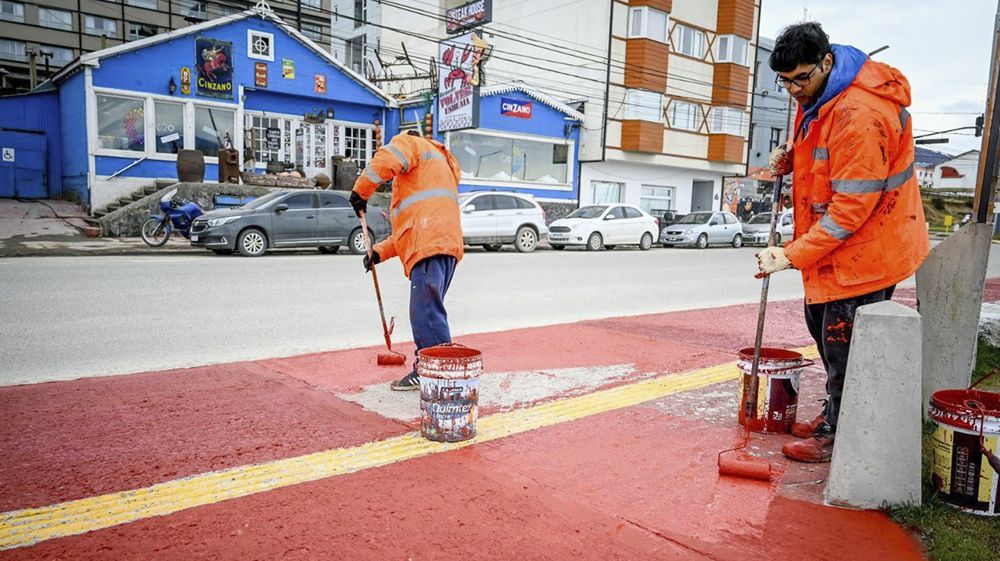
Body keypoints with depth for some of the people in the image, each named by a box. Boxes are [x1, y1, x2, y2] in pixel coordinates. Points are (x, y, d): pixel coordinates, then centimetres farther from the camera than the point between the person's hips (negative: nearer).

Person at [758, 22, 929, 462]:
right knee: (821, 323, 19)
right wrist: (792, 157, 3)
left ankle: (838, 435, 17)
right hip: (833, 244, 10)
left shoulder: (859, 114, -27)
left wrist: (792, 255, -27)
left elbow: (852, 207, -28)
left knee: (843, 343, -1)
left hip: (866, 246, -10)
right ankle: (836, 412, 37)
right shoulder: (818, 96, 5)